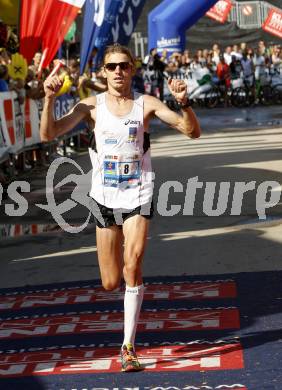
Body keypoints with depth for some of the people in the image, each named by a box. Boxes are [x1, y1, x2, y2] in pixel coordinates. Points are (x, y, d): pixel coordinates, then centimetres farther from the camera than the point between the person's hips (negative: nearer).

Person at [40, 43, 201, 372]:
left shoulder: (147, 104, -5)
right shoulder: (91, 106, -2)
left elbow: (193, 132, -10)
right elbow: (48, 134, -8)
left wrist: (183, 103, -29)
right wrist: (49, 99, -23)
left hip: (138, 197, -2)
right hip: (104, 198, 2)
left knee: (132, 267, -17)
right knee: (110, 283, 5)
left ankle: (128, 347, -9)